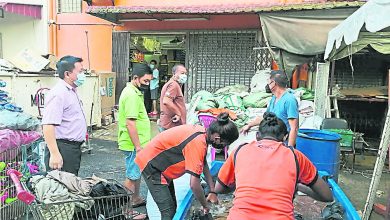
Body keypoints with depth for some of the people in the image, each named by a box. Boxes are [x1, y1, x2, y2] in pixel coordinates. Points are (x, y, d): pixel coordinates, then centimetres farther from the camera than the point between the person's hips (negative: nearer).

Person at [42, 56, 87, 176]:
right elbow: (48, 125, -25)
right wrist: (54, 154, -29)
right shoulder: (58, 93, -17)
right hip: (63, 149, -10)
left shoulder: (72, 91, 15)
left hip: (74, 148, 10)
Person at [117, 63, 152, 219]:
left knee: (137, 172, 22)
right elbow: (130, 123, -26)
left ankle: (136, 199, 38)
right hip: (134, 145, -10)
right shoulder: (132, 95, -21)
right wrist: (138, 146, -23)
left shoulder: (134, 92, 11)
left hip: (136, 143, 10)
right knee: (133, 176, 0)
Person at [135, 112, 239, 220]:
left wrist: (212, 191, 11)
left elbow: (204, 164, 11)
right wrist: (205, 206, -11)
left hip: (160, 163, 9)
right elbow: (194, 184, -28)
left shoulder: (203, 132, -4)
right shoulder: (198, 143, -31)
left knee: (172, 207, 14)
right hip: (150, 164, -9)